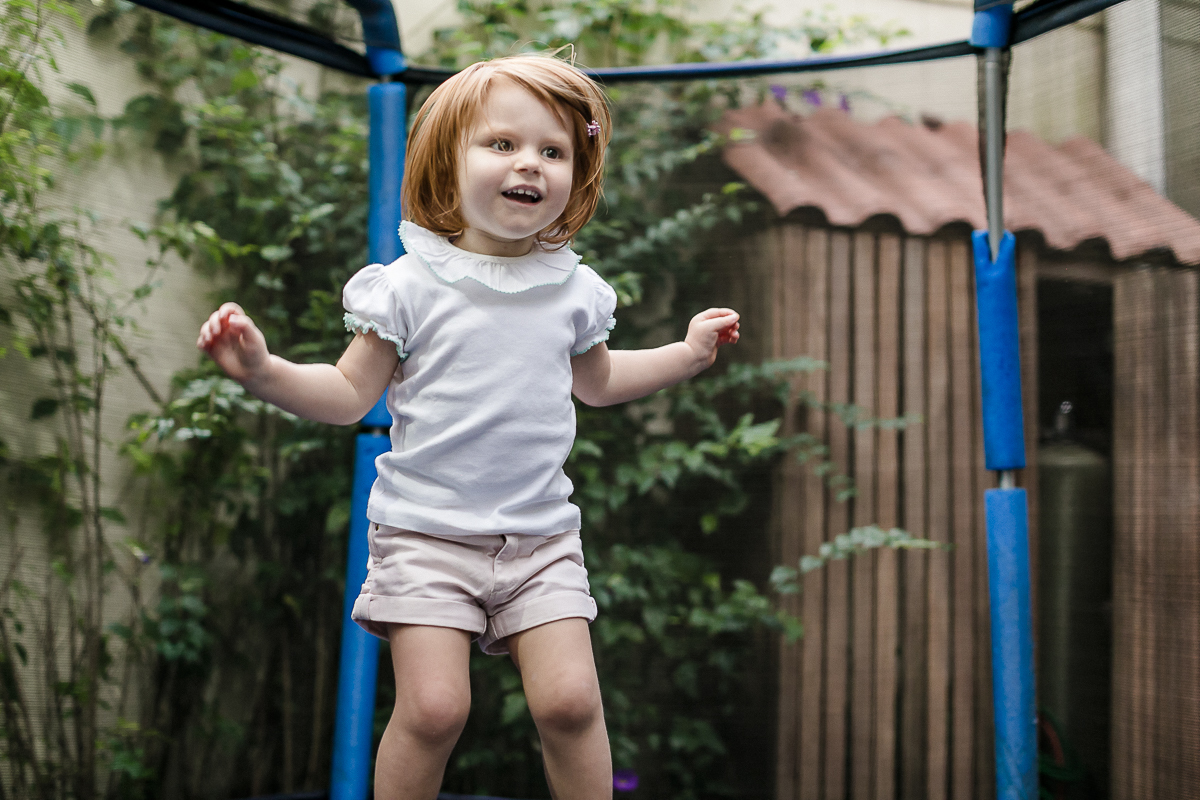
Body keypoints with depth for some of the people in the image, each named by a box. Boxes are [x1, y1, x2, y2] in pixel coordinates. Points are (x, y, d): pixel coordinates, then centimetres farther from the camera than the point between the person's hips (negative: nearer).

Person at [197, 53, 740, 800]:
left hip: (542, 536, 3)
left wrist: (687, 354, 19)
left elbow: (595, 381, 24)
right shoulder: (412, 284, -6)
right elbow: (350, 395, -2)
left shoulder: (574, 289, 6)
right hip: (428, 533, -3)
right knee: (433, 708, -8)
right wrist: (263, 369, -17)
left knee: (570, 702, -4)